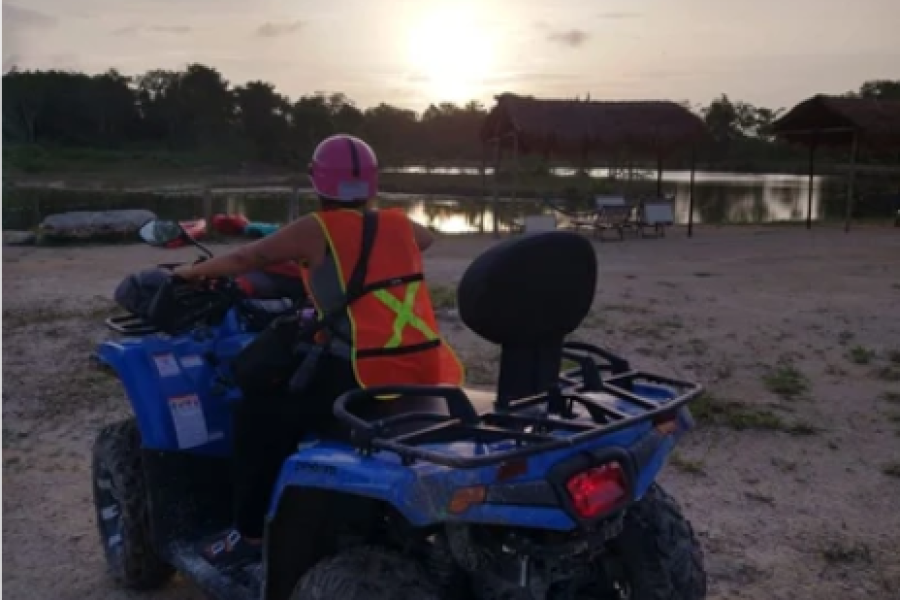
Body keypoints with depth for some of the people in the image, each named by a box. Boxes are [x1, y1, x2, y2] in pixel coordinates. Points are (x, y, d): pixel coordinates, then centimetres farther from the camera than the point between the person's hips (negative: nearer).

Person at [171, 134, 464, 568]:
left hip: (372, 378, -7)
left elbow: (244, 260, 10)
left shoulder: (316, 230, -2)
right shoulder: (397, 223, 13)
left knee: (258, 414, 8)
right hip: (433, 377, 7)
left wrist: (194, 271, 27)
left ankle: (251, 535, 14)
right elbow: (427, 237, 38)